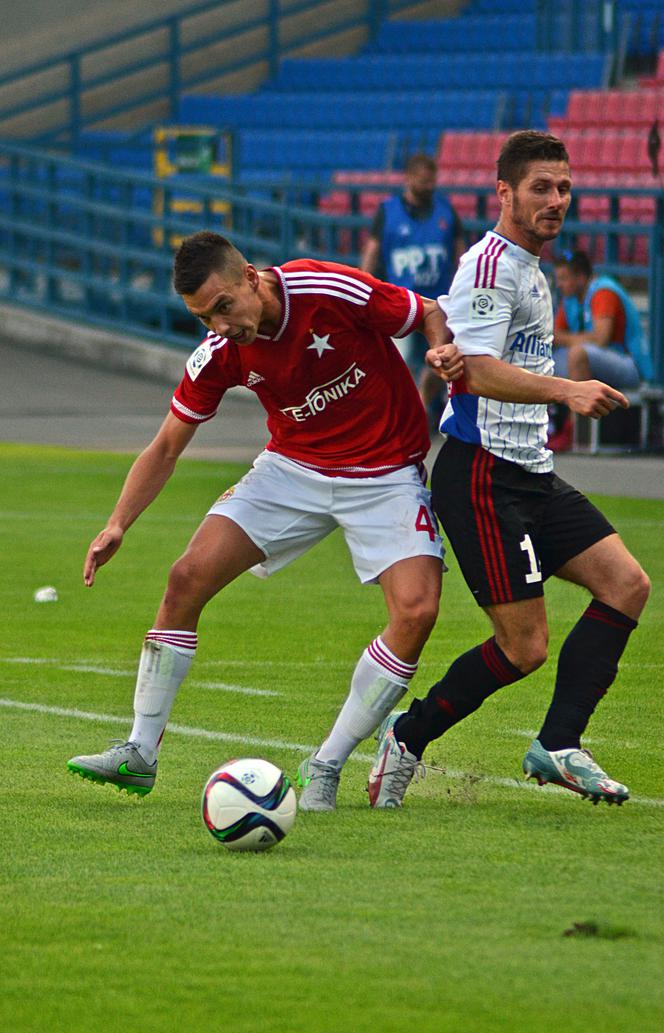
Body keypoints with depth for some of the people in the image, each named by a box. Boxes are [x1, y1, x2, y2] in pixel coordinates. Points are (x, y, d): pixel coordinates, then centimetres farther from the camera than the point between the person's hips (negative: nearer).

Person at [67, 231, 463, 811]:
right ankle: (140, 754, 1)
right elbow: (166, 448, 0)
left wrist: (447, 351, -30)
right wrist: (119, 524, -14)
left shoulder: (333, 291, -23)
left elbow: (432, 315, -7)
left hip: (385, 474, -3)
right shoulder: (219, 354, -11)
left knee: (417, 607, -23)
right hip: (294, 469, 3)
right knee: (189, 576, -11)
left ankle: (326, 768, -9)